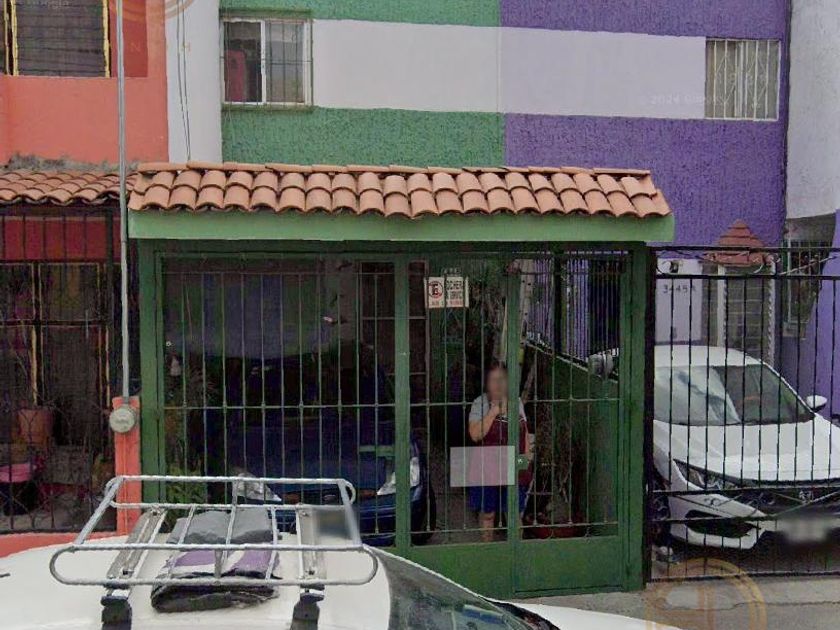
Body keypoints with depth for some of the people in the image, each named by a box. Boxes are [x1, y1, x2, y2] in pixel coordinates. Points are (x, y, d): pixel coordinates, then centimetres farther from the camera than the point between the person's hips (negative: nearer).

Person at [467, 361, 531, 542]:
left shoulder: (517, 402, 6)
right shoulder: (480, 403, -7)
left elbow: (525, 432, 14)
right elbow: (475, 435, -18)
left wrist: (527, 456, 6)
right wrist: (493, 412, -22)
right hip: (488, 469, -3)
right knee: (487, 513, 8)